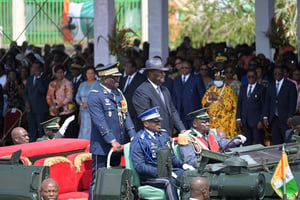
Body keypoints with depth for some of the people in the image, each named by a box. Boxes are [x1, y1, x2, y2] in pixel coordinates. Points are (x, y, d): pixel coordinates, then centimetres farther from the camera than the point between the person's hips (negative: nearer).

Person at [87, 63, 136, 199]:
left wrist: (133, 137, 1)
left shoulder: (118, 94, 14)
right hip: (102, 148, -8)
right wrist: (112, 141, -24)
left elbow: (125, 115, 12)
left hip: (116, 147, 8)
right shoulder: (95, 96, -12)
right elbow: (100, 121, -19)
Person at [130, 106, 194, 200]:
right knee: (169, 181, -37)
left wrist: (182, 165, 3)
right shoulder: (139, 141, -5)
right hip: (150, 176, -6)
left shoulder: (164, 134, 18)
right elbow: (139, 167, -13)